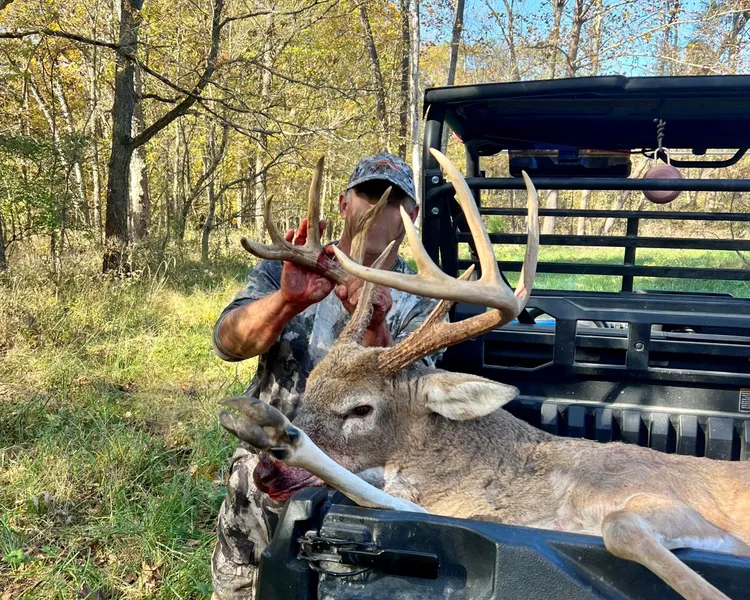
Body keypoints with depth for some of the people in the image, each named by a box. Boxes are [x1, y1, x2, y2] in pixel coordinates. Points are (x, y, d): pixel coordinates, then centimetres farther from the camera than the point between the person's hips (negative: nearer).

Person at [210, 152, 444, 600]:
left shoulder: (420, 305, -7)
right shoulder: (286, 270, -4)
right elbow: (228, 342, -20)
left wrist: (375, 328, -38)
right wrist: (288, 300, -40)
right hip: (257, 491, 2)